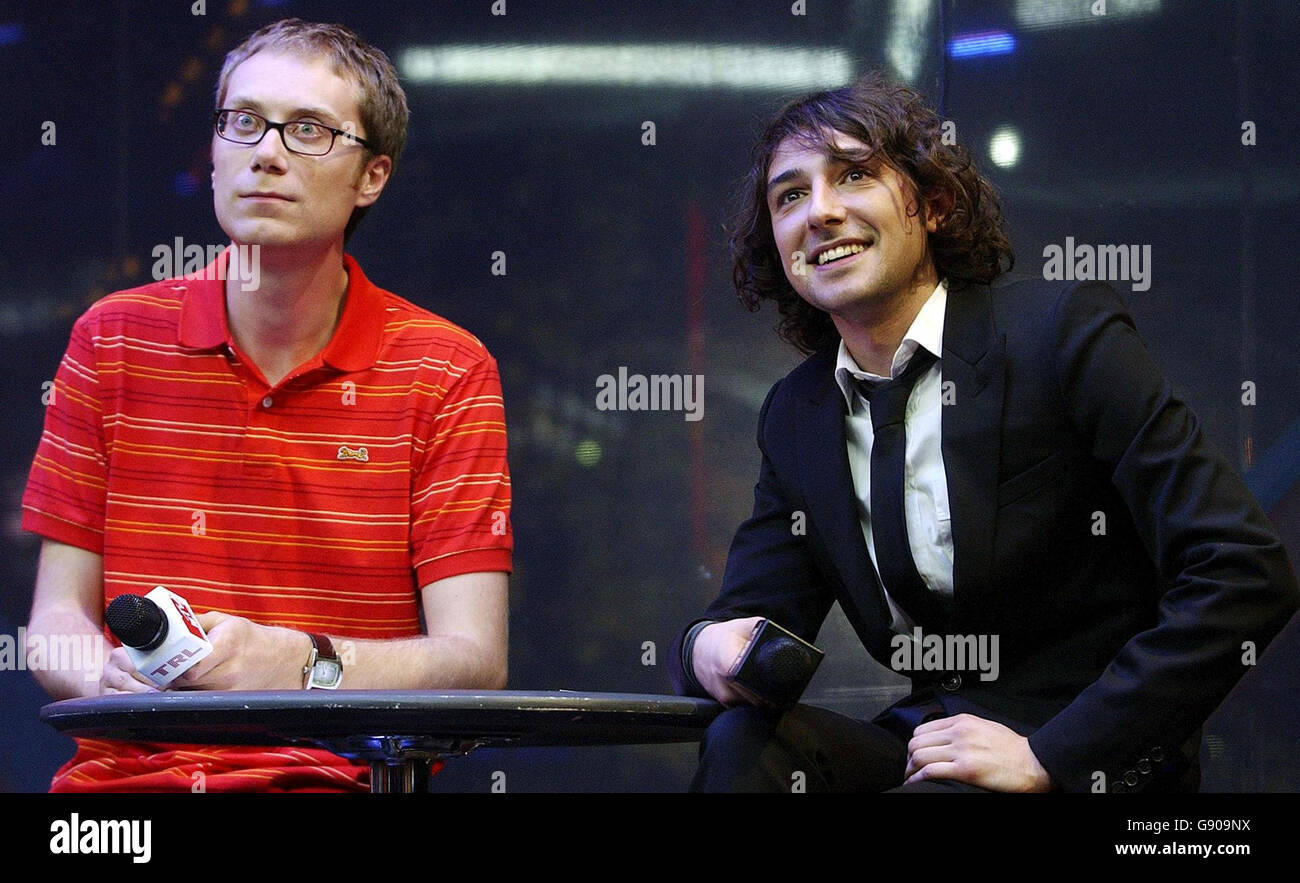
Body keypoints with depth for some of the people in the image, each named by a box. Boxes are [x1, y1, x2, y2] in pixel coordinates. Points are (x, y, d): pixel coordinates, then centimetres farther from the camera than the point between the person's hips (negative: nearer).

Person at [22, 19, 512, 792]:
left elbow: (475, 660, -4)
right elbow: (56, 618, 10)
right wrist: (109, 674, -14)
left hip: (344, 776, -1)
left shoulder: (446, 372, 4)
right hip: (126, 771, 1)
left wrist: (303, 663, -23)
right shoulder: (113, 341, 10)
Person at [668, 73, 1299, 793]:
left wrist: (1046, 754, -21)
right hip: (932, 738, 5)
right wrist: (710, 648, -16)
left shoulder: (1065, 333, -11)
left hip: (1089, 758, -5)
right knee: (743, 741, -23)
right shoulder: (794, 416, 8)